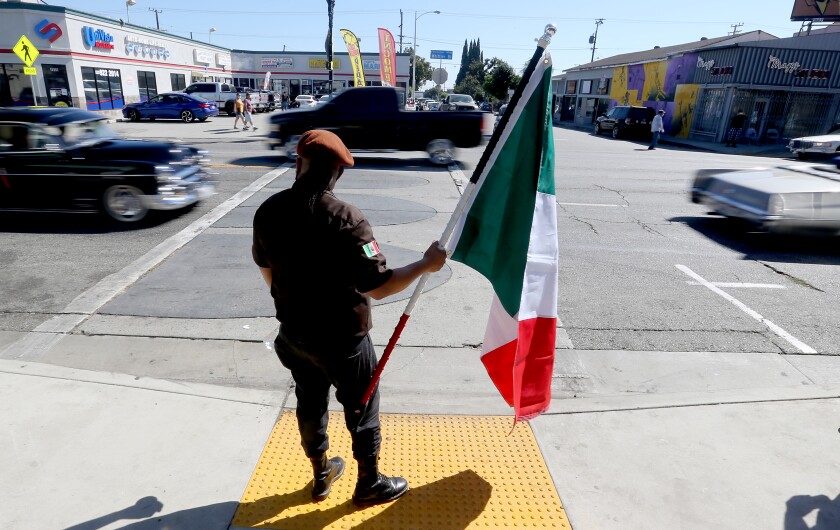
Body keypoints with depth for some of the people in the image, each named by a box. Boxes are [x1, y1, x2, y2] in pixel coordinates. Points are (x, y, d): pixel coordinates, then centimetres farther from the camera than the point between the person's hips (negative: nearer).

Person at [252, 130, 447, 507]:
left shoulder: (268, 211, -6)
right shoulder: (345, 219, -27)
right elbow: (378, 286, -27)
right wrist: (426, 264, -15)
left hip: (293, 332, 6)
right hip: (341, 337, -6)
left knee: (309, 403, 23)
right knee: (362, 407, 16)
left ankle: (321, 475, 45)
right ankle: (369, 484, 36)